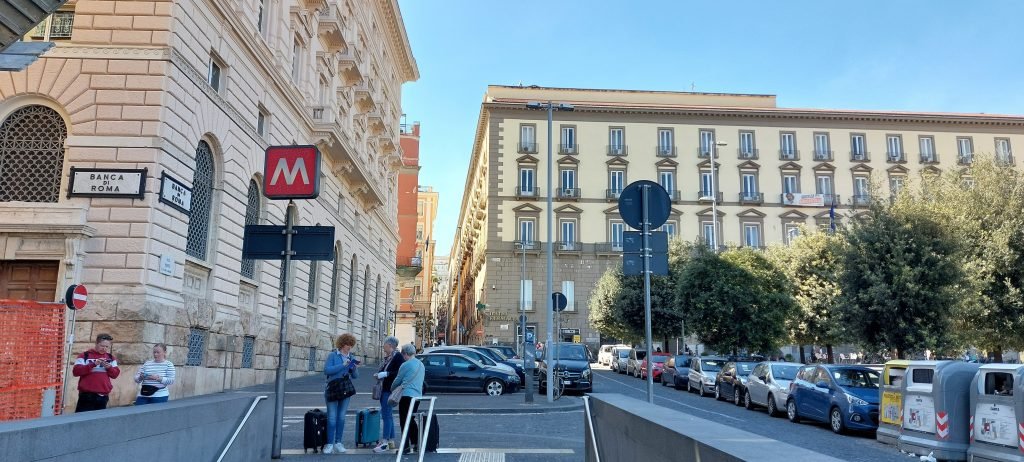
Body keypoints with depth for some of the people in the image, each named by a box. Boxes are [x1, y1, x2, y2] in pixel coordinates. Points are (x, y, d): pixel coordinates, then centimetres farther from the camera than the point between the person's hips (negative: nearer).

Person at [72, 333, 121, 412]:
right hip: (87, 395, -4)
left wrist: (109, 367, -11)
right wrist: (93, 364, -20)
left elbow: (115, 374, 9)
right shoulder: (85, 355, -1)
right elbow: (76, 371, -11)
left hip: (103, 396, 4)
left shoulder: (111, 358, 12)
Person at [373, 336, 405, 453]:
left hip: (390, 390, -10)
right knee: (388, 415, 13)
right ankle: (391, 440, 20)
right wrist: (379, 375, 8)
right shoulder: (387, 357, 15)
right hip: (384, 390, 10)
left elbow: (400, 373, -21)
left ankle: (385, 443, -9)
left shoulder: (398, 356, -12)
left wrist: (386, 374, -21)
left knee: (386, 415, -10)